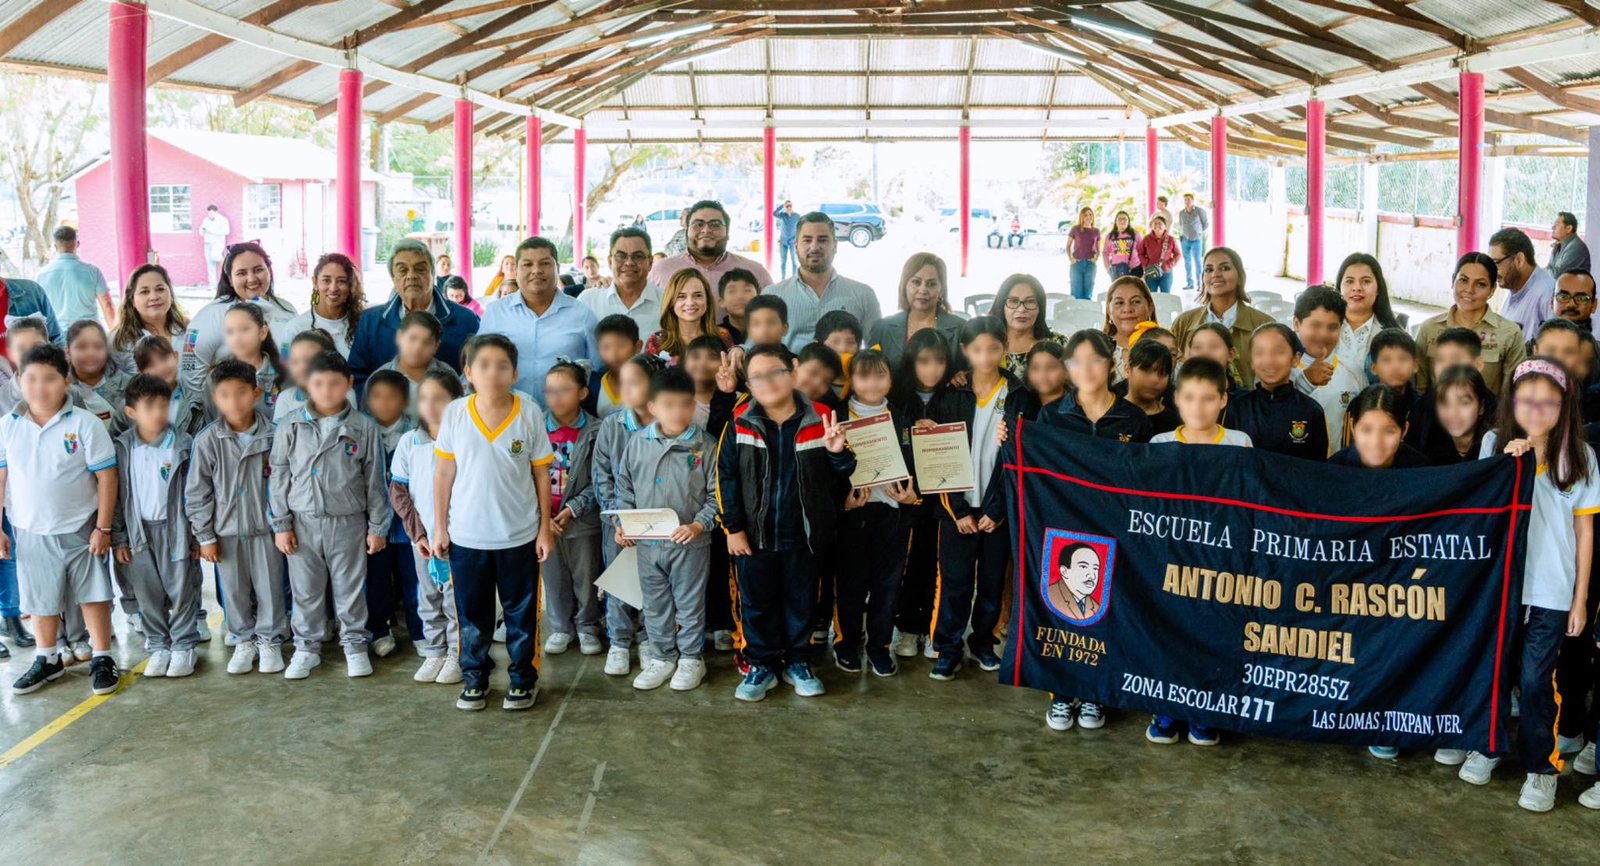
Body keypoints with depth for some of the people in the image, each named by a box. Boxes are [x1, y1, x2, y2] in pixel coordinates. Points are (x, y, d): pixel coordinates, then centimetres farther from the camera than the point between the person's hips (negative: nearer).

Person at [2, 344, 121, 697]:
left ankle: (102, 659, 19)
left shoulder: (85, 424, -12)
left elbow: (106, 476, -9)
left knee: (93, 595, 5)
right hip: (31, 532, 3)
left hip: (80, 529, -3)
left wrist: (103, 528, -10)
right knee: (41, 600, 14)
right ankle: (47, 660, 31)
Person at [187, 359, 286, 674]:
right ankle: (244, 641, 27)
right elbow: (197, 492, -2)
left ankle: (270, 641, 23)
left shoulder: (272, 435, -8)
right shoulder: (208, 440, -8)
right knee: (234, 590, 11)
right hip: (226, 530, 1)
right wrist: (205, 536, -2)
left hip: (265, 526, -1)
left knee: (269, 587, 7)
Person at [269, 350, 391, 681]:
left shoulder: (364, 428, -4)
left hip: (348, 522, -1)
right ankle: (307, 647, 24)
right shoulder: (291, 429, 0)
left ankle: (354, 644, 23)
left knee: (350, 589, 8)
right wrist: (281, 525, 1)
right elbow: (279, 479, 4)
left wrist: (378, 527, 0)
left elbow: (376, 481, 0)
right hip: (303, 523, 1)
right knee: (306, 591, 10)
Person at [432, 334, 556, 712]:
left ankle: (522, 680, 25)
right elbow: (444, 473, 1)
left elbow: (541, 474, -2)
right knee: (472, 612, 13)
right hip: (466, 535, 1)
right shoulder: (454, 414, -6)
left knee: (521, 611, 11)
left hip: (519, 536, -1)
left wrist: (545, 528, -1)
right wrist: (439, 527, 2)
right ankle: (474, 679, 28)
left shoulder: (529, 414, -8)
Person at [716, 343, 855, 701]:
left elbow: (843, 473, 3)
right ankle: (762, 666, 25)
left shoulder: (819, 419, -5)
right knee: (757, 602, 10)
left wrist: (838, 452, -20)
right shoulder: (740, 423, -6)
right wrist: (733, 528, -6)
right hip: (756, 534, 0)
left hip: (803, 534, 0)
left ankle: (798, 663, 29)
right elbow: (726, 477, -3)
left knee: (801, 601, 13)